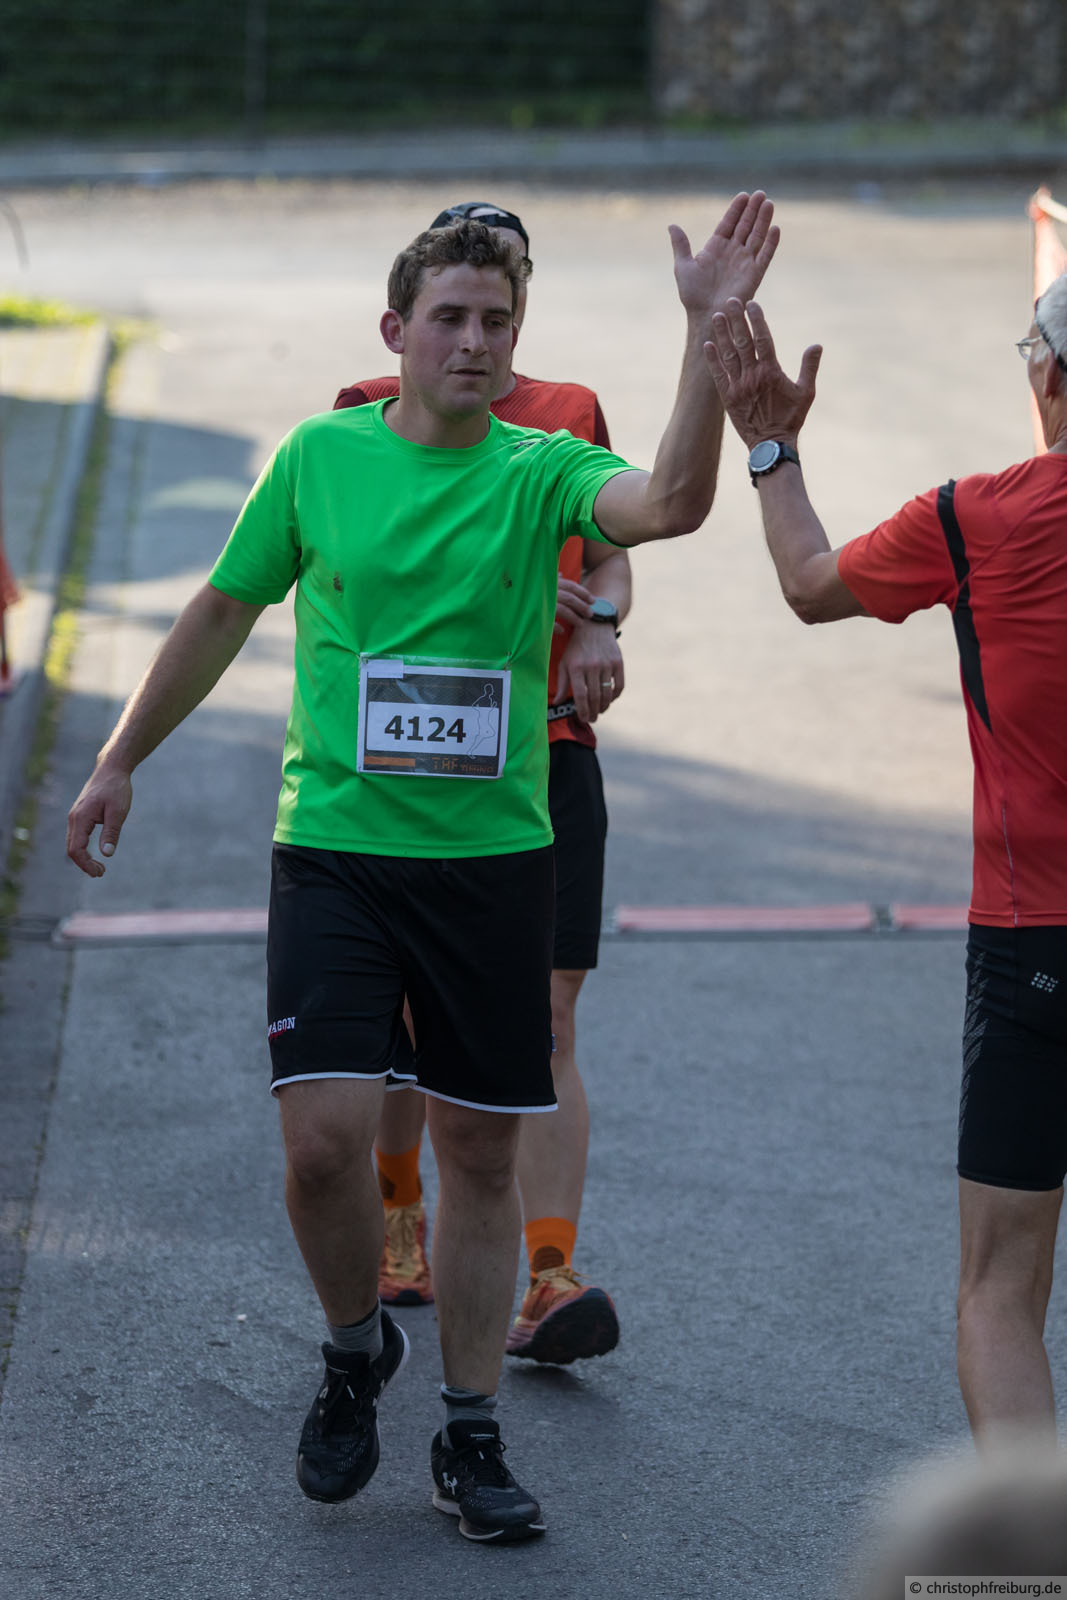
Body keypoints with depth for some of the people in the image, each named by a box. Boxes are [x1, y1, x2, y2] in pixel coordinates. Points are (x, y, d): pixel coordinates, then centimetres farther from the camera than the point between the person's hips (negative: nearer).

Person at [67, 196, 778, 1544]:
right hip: (334, 850, -1)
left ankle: (470, 1436, 20)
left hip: (493, 860, 1)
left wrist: (706, 330, -32)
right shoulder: (320, 457, 2)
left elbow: (672, 504, -23)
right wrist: (120, 759, 17)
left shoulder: (540, 471, -1)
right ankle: (355, 1348, 18)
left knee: (481, 1152, 6)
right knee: (325, 1136, -12)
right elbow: (223, 611, 14)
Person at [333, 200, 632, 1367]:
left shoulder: (571, 413, 13)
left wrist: (600, 621, -8)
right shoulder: (370, 412, 4)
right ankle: (398, 1220, 33)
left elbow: (612, 552, 15)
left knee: (545, 1023, -8)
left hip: (545, 748, 1)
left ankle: (547, 1281, -13)